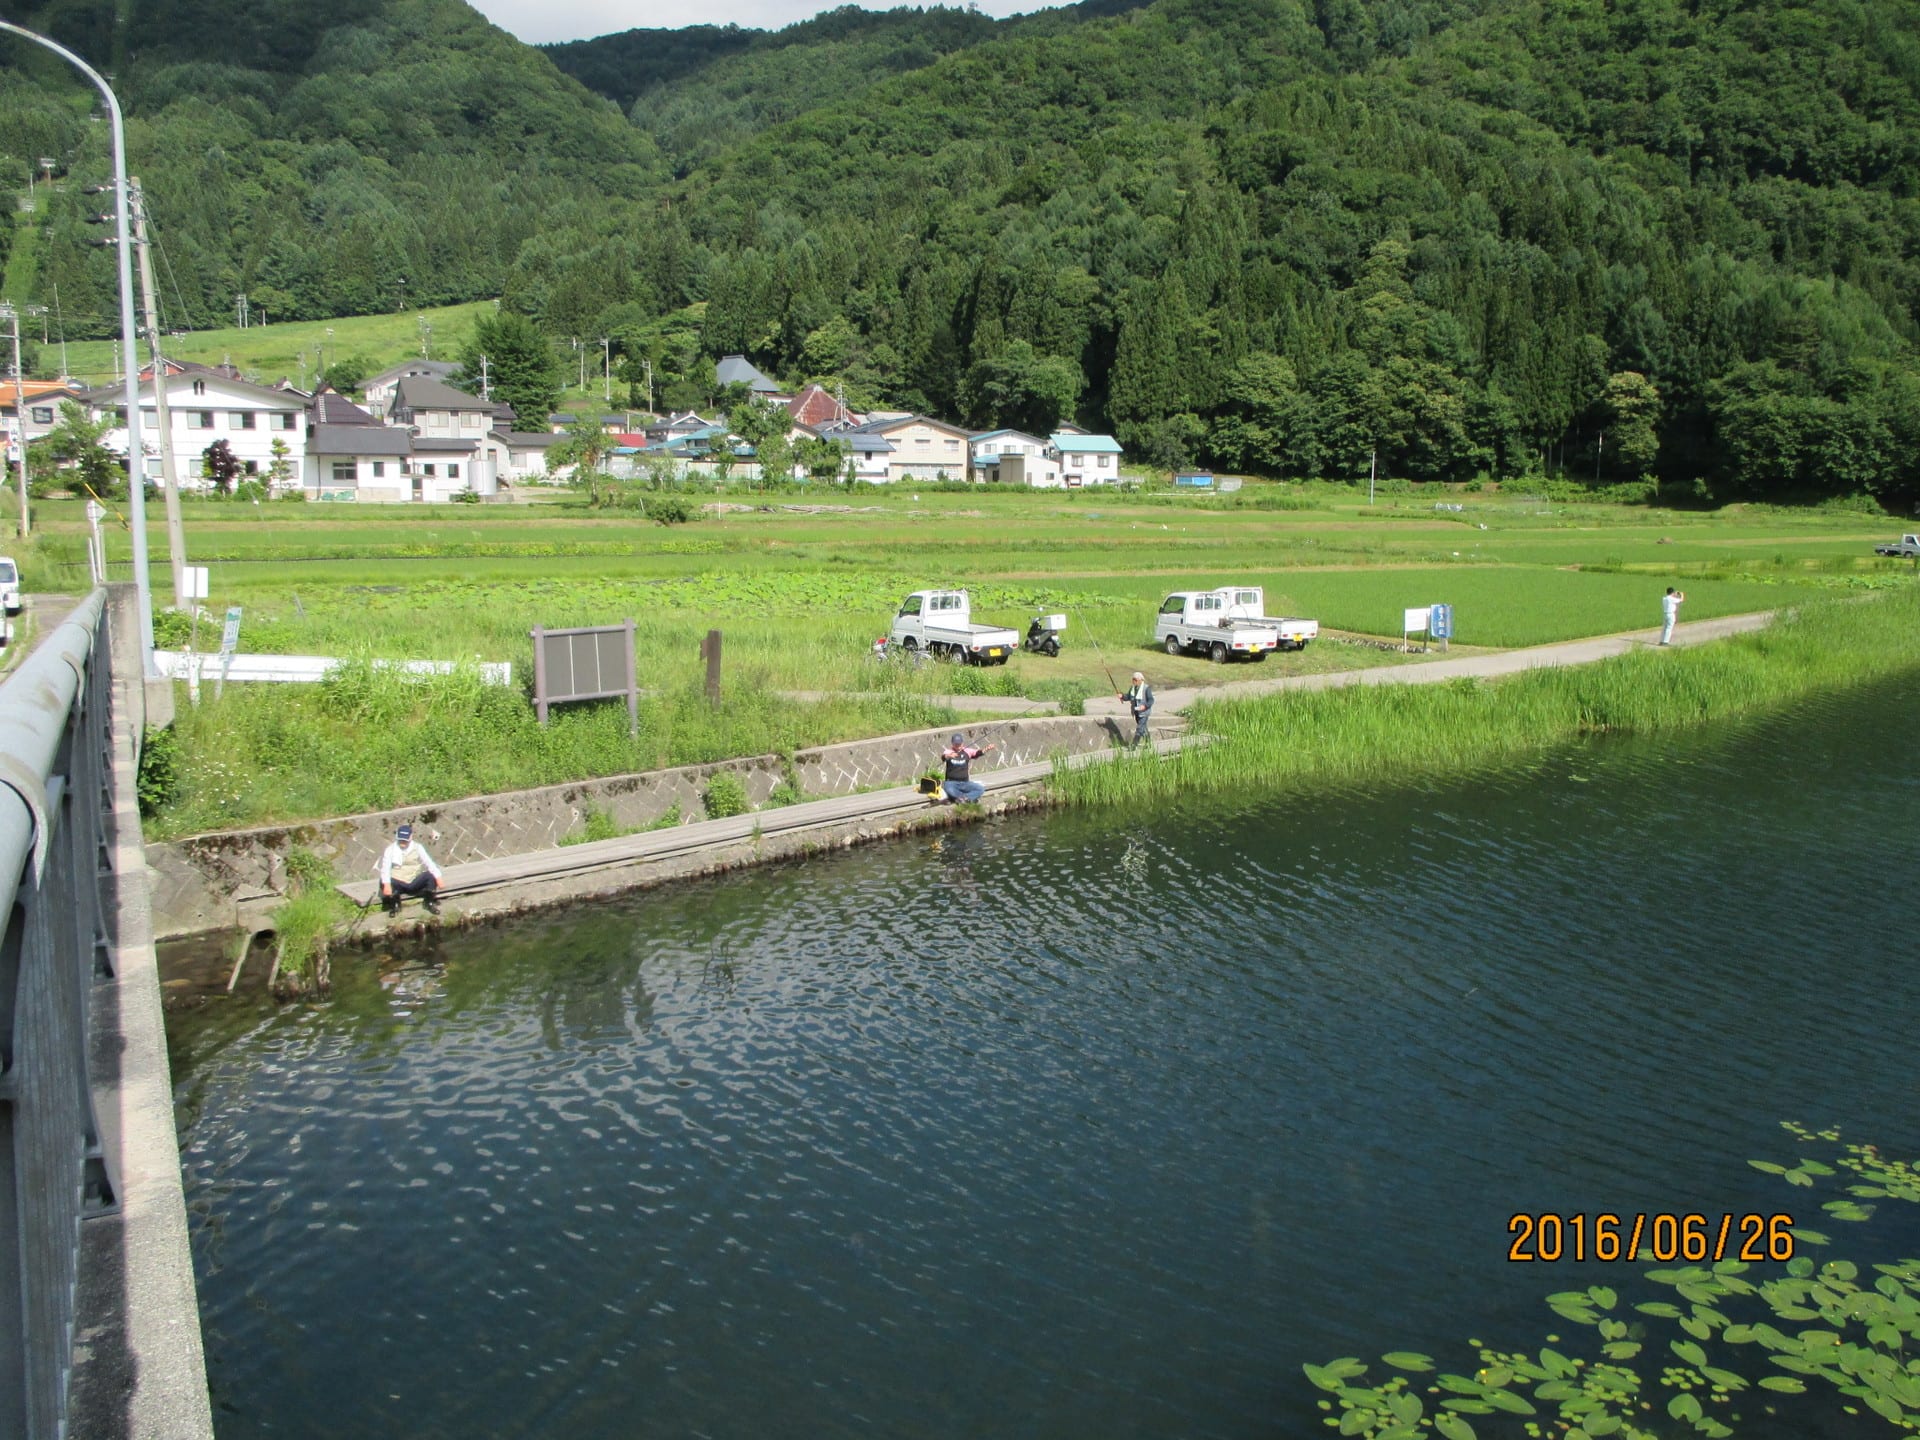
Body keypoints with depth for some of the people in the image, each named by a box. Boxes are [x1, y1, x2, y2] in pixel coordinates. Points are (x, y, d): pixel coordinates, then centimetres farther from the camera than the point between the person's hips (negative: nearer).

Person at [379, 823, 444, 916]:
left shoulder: (418, 848, 3)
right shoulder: (390, 850, -1)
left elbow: (429, 863, -7)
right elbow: (385, 868, -12)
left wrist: (437, 876, -24)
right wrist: (386, 884, -30)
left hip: (415, 883, 1)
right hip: (398, 883, -1)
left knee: (431, 876, -25)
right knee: (383, 882, -31)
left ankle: (430, 903, -2)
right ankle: (395, 904, -1)